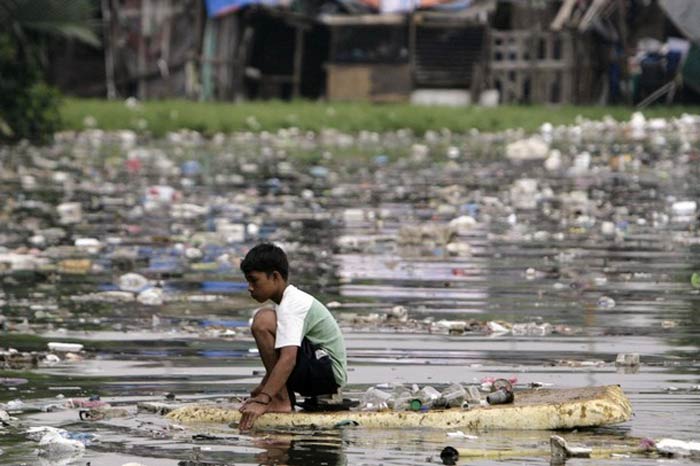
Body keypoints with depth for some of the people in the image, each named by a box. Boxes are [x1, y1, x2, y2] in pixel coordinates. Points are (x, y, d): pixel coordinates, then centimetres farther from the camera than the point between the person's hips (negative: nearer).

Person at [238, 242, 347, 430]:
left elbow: (288, 358, -33)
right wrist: (261, 390, 25)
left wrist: (262, 400, -40)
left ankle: (282, 400, -21)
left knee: (263, 321, -24)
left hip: (328, 371, -11)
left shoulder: (291, 306, -19)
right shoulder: (294, 299, 14)